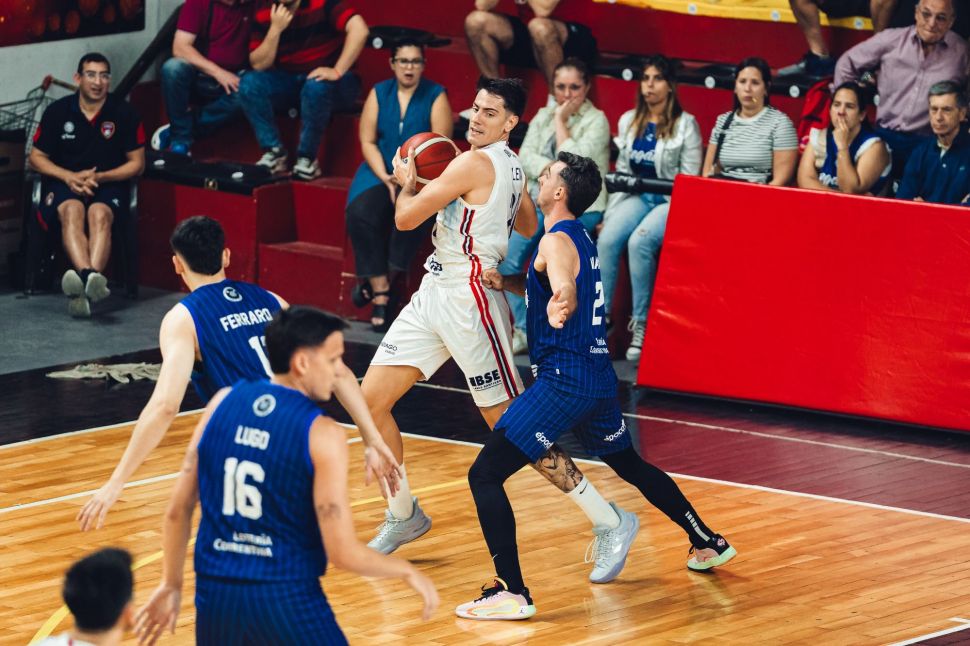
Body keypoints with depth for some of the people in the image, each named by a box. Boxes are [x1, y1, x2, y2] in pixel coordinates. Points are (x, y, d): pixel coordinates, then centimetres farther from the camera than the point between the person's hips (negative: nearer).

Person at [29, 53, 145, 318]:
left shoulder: (124, 113, -1)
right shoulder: (58, 111, 1)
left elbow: (137, 164, 5)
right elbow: (36, 157, 8)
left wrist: (100, 177, -11)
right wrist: (69, 176, -11)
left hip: (109, 184, 0)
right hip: (65, 180, 0)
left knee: (100, 214, -35)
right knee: (72, 211, -35)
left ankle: (82, 290, -54)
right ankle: (90, 277, -60)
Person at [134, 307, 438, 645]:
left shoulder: (223, 403, 3)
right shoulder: (322, 434, -11)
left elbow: (178, 510, 8)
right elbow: (343, 552, -13)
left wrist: (171, 584, 20)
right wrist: (408, 572, 3)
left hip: (215, 592, 5)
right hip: (286, 598, -5)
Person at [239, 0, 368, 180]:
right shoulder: (264, 15, -3)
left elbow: (359, 29, -31)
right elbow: (258, 65, -7)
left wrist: (337, 72, -33)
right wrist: (275, 29, -20)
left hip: (329, 81, -5)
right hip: (290, 82, 5)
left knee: (316, 86, -38)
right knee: (249, 83, -19)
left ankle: (307, 158, -22)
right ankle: (274, 152, -15)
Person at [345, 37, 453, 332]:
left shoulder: (435, 96, 0)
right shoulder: (379, 93, 8)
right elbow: (367, 141, 3)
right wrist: (384, 178, -12)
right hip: (380, 171, 2)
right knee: (360, 214, -28)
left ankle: (377, 279, -20)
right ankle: (381, 294, -26)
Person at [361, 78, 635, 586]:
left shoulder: (475, 163, -18)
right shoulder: (509, 167, 11)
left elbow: (406, 218, -13)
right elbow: (528, 226, 29)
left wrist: (406, 182, 8)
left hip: (467, 303, -10)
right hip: (434, 294, 10)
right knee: (371, 400, 8)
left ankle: (609, 521, -1)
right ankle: (403, 515, 23)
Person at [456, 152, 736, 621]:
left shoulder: (557, 241, -14)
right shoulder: (580, 240, 14)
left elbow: (565, 290, -35)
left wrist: (559, 307, -58)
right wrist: (508, 283, 15)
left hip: (564, 381, -10)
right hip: (598, 376, 10)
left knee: (485, 474, -12)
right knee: (629, 464, 31)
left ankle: (511, 592, -20)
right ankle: (708, 544, 42)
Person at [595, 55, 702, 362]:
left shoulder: (685, 124, -1)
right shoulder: (628, 122, 14)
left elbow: (689, 180, -4)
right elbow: (621, 172, 15)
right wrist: (611, 212, 4)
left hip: (671, 201, -5)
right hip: (638, 196, 5)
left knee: (639, 241, -32)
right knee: (607, 239, -25)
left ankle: (641, 325, -23)